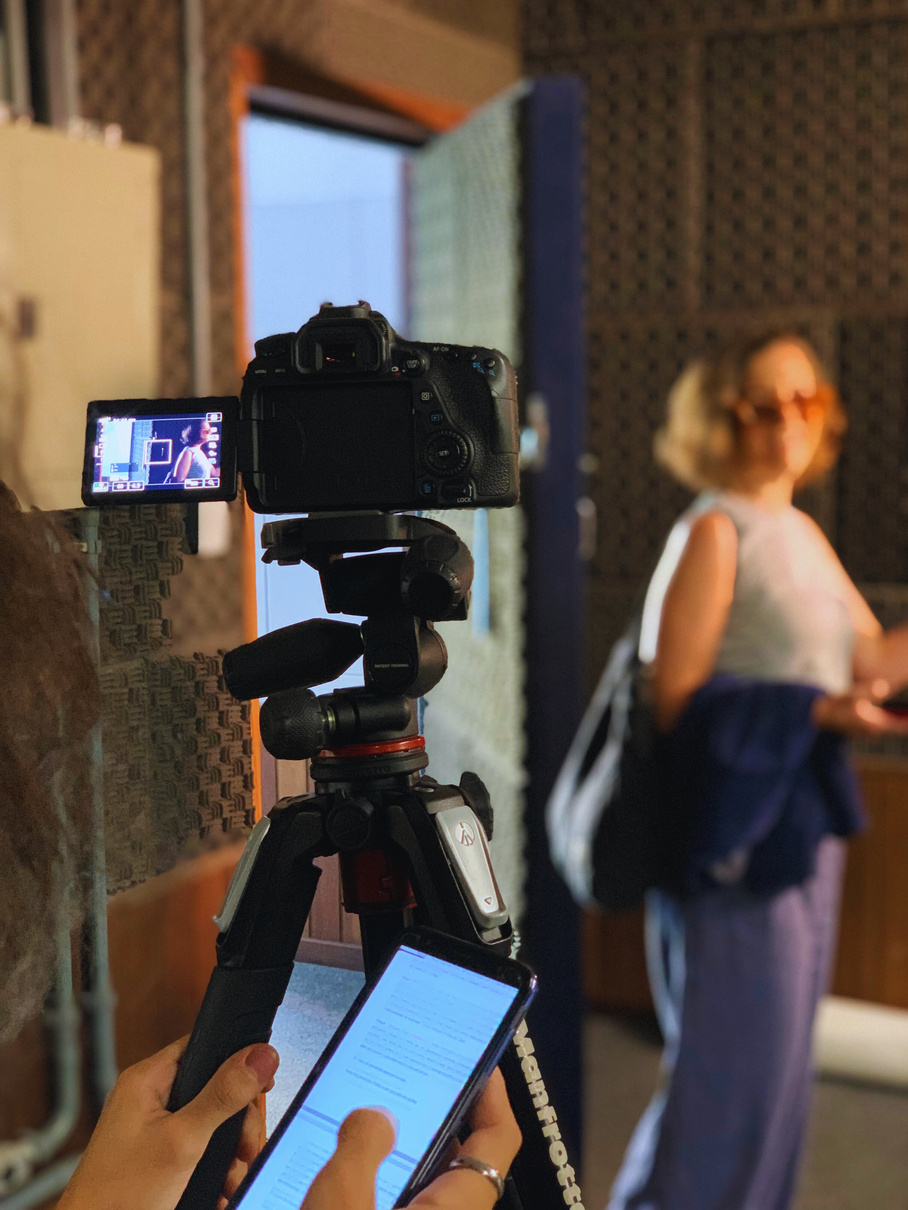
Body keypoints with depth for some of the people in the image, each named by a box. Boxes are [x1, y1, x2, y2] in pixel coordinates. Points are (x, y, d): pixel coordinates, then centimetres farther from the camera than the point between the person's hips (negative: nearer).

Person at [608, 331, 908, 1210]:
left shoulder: (801, 534, 12)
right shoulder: (716, 531, -13)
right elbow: (676, 702, -18)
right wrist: (818, 710, -25)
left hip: (803, 827, 8)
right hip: (739, 839, -8)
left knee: (777, 1067, 17)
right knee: (735, 1071, 0)